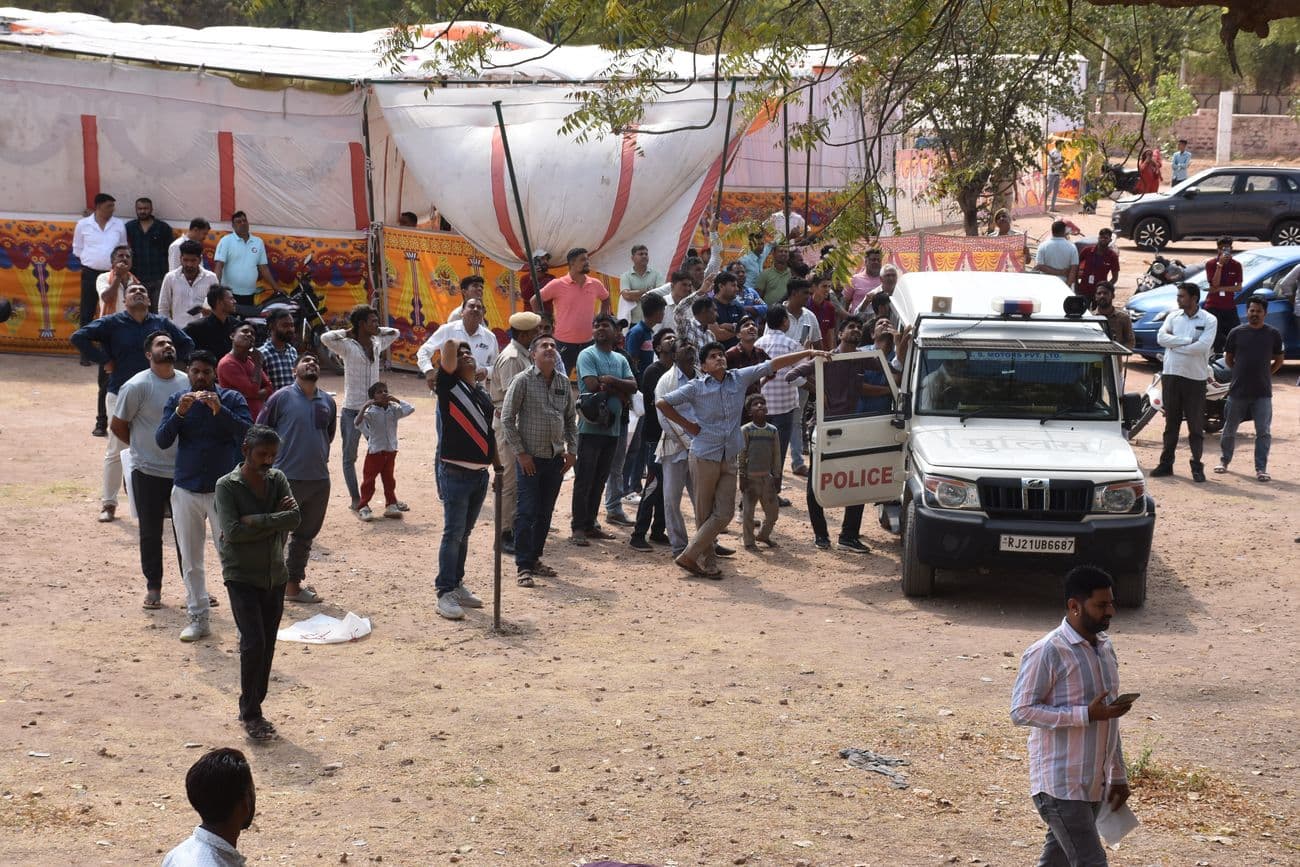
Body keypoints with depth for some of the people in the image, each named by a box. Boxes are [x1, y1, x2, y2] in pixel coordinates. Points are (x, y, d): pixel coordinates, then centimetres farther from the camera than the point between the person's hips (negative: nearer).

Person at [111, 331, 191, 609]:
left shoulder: (189, 382, 1)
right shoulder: (137, 386, -11)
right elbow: (117, 425, -2)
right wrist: (141, 447, 6)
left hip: (184, 470, 3)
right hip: (149, 472, -3)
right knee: (151, 533, 7)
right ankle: (153, 588, 21)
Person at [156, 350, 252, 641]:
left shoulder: (232, 399, -3)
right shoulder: (176, 401, 3)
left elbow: (248, 434, -17)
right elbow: (162, 441, -6)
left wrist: (220, 410, -28)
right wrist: (179, 413, -22)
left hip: (222, 489, -3)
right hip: (185, 490, 3)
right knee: (190, 560, 9)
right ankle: (198, 618, 20)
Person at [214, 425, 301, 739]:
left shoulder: (278, 479, 4)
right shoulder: (227, 485, -8)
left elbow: (295, 517, -10)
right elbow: (232, 531, -20)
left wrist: (255, 521, -17)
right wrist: (274, 521, -15)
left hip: (275, 575, 5)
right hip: (242, 576, -5)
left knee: (268, 646, 8)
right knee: (253, 643, -12)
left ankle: (254, 709, 21)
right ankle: (250, 714, 1)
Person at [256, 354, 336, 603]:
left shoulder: (328, 401, 8)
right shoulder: (281, 398, -8)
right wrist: (273, 459, 1)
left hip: (319, 479, 6)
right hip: (287, 478, -6)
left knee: (306, 534, 15)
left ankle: (294, 583, 27)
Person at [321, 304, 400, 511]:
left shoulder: (377, 344, 7)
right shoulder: (348, 347, -9)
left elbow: (395, 333, 23)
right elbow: (326, 338, -25)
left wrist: (377, 331, 8)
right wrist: (347, 332, -12)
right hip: (352, 410, -5)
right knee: (350, 457, 5)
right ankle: (356, 499, 12)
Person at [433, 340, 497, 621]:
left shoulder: (483, 395, 15)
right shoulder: (449, 386, -4)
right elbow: (448, 347, -17)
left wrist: (499, 468, 17)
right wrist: (452, 348, 7)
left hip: (480, 473, 6)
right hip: (456, 473, -6)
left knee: (464, 533, 14)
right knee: (453, 533, -7)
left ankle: (456, 585, 22)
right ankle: (445, 593, -5)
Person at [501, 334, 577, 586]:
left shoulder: (563, 383, 8)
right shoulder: (523, 380, -8)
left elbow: (571, 419, 17)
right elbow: (507, 418, -8)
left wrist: (572, 451, 7)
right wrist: (520, 453, -11)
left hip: (556, 458, 5)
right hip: (530, 458, -5)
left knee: (545, 513, 11)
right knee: (526, 512, -4)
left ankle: (535, 559, 23)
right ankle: (523, 567, 0)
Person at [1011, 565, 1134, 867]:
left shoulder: (1105, 647, 11)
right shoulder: (1047, 652, -16)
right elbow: (1021, 711, -19)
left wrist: (1118, 776, 18)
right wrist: (1087, 714, -24)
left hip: (1093, 784, 8)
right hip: (1060, 785, -8)